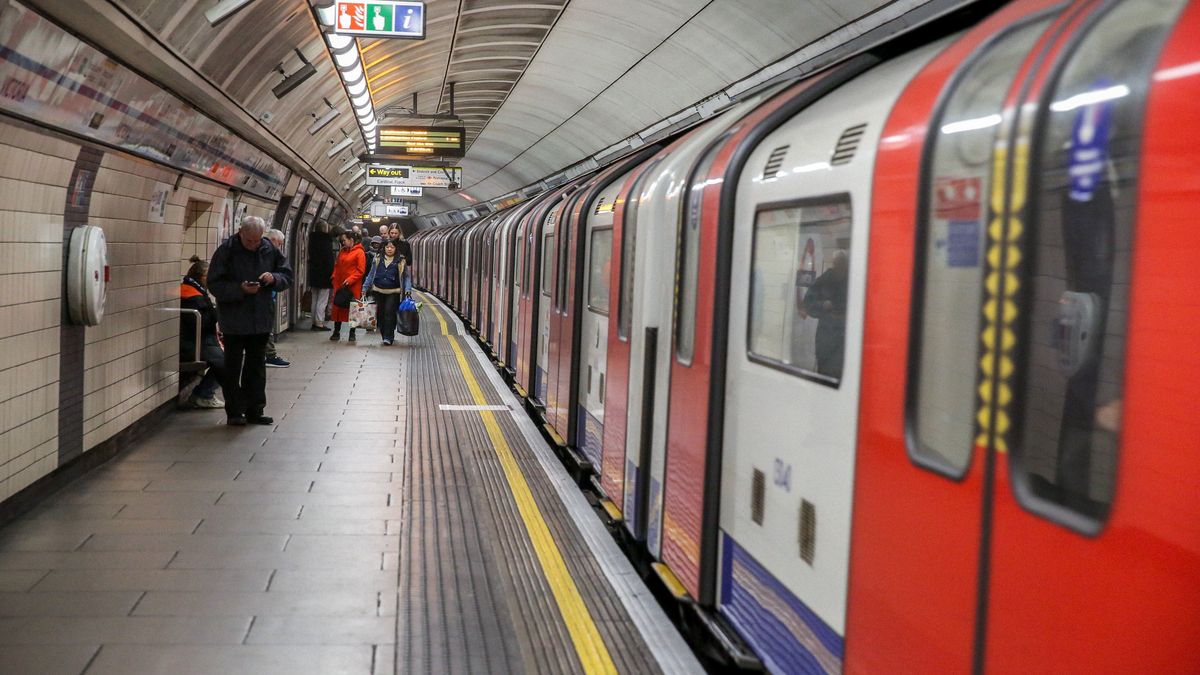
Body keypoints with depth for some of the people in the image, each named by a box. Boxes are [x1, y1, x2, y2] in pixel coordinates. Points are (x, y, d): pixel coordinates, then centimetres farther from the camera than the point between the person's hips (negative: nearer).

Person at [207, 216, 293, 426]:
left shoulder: (269, 250, 3)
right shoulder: (226, 251, -9)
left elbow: (287, 276, 10)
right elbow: (215, 284, -10)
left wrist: (274, 278, -12)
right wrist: (240, 289, -24)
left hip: (261, 320, 4)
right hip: (234, 320, -4)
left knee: (257, 367, 12)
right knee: (233, 368, 3)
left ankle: (255, 410, 21)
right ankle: (234, 412, 11)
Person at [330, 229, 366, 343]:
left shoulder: (359, 252, -8)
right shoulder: (342, 251, 13)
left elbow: (361, 270, -11)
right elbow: (337, 266, 22)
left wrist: (350, 280, -17)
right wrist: (334, 277, 7)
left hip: (353, 286, -6)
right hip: (340, 284, 6)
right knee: (338, 308, 7)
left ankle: (352, 333, 12)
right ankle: (336, 332, 16)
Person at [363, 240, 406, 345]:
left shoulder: (400, 262, 2)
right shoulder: (378, 259, 8)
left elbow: (405, 277, 4)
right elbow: (371, 274, 13)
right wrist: (365, 288, 9)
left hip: (393, 292, -3)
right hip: (378, 291, 3)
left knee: (389, 312, -12)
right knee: (380, 314, 6)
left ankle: (388, 338, -11)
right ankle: (384, 335, 19)